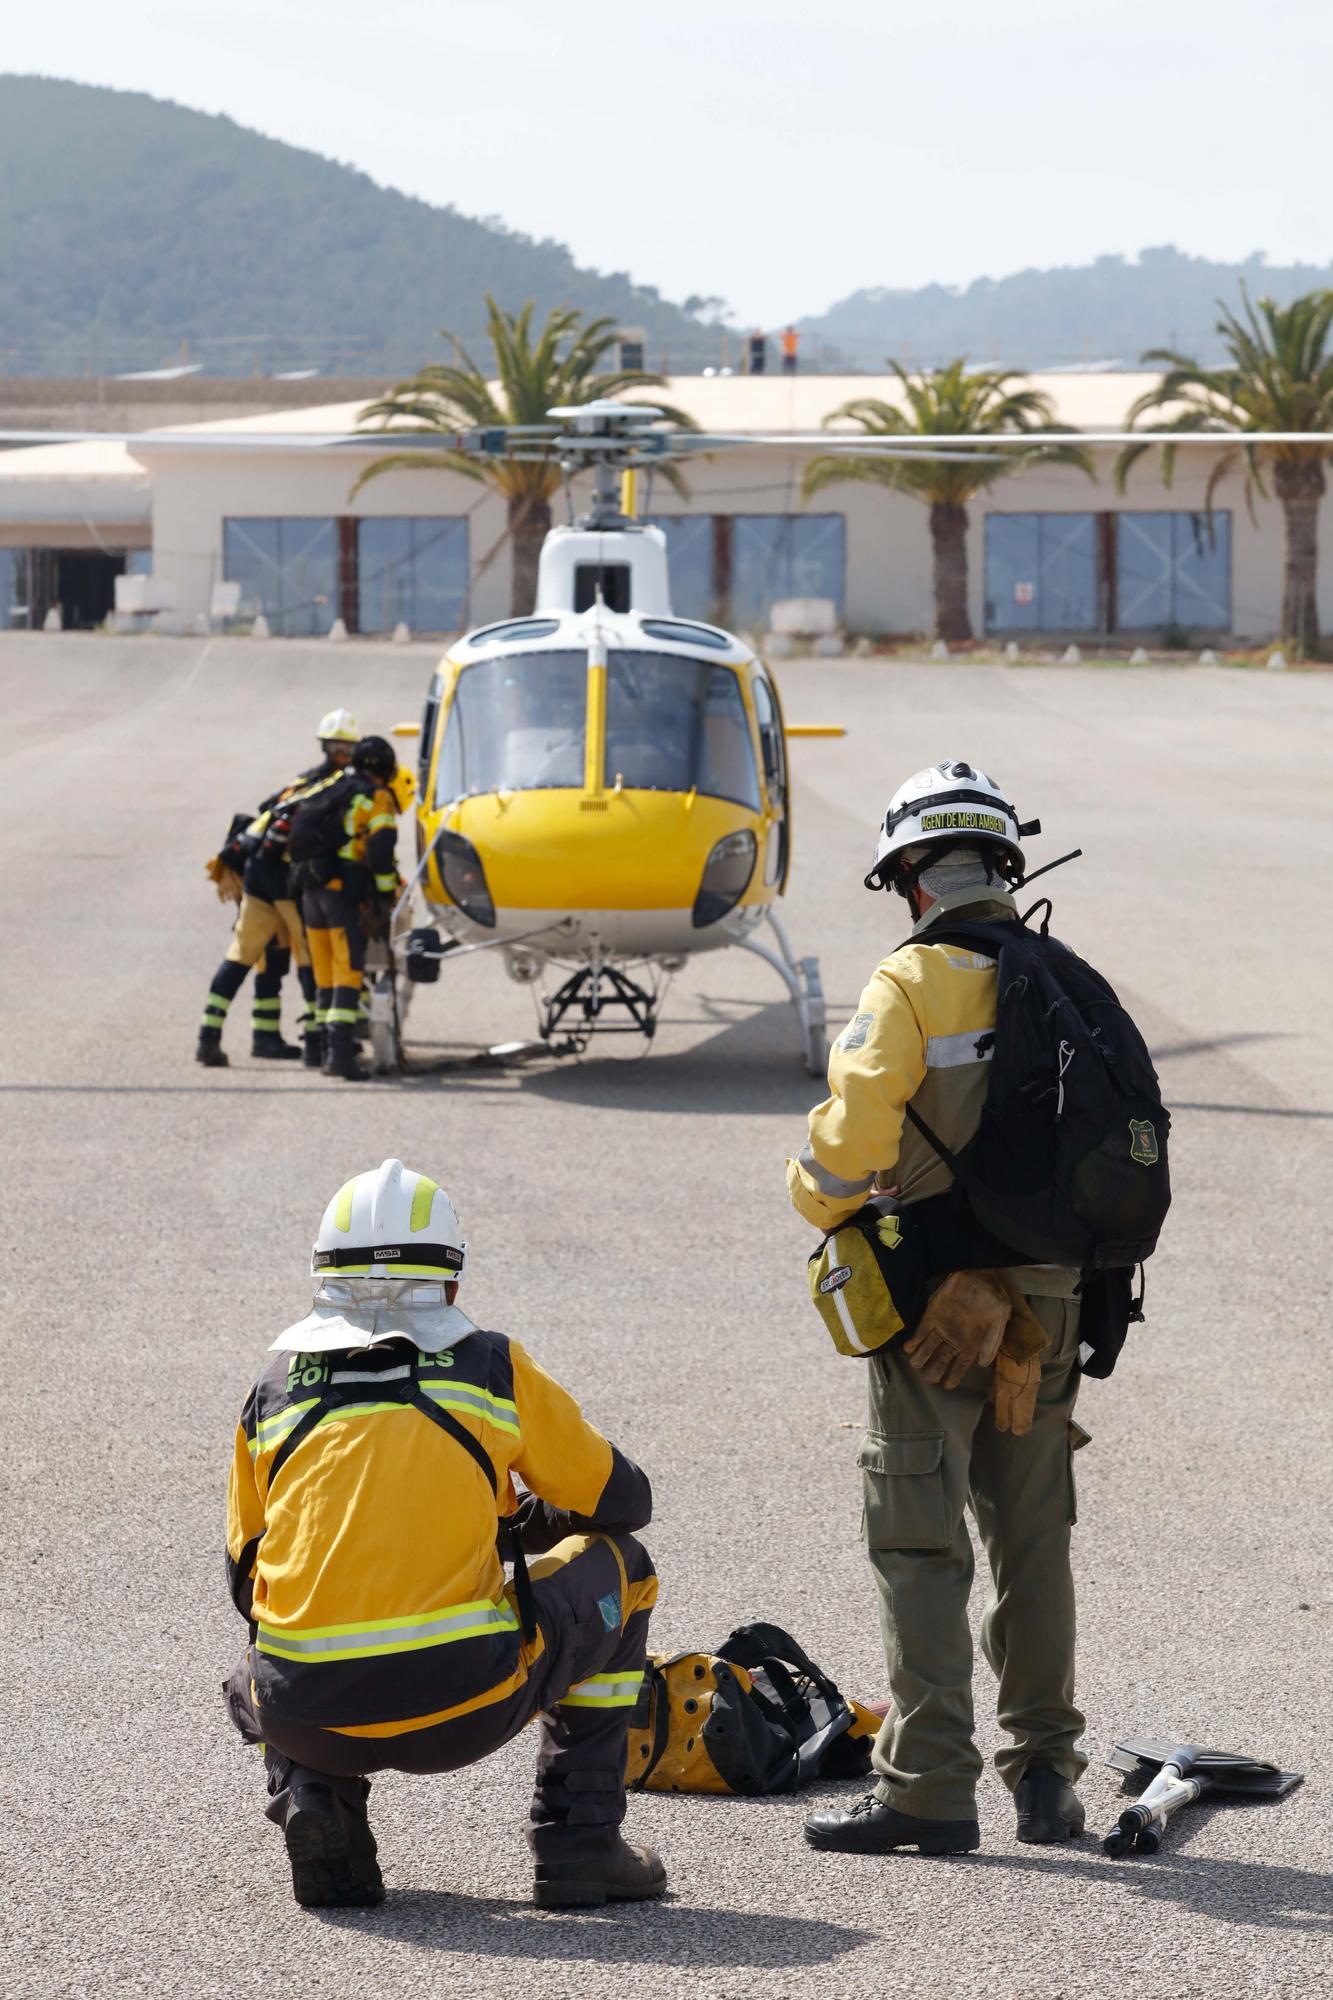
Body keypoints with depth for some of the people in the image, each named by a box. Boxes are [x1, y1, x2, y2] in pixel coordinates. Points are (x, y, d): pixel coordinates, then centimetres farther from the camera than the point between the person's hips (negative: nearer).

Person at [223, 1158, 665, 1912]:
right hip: (462, 1709, -3)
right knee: (617, 1566, 24)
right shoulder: (495, 1369, 7)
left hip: (309, 1720, 3)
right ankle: (580, 1840, 18)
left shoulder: (272, 1393, 12)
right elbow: (624, 1501, 19)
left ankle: (313, 1802, 8)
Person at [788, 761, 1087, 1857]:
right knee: (1034, 1540, 14)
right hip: (1047, 1305, 6)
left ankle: (929, 1787, -6)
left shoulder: (912, 984, -11)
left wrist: (821, 1197, 5)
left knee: (921, 1547, -3)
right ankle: (1046, 1775, 19)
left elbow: (850, 1138, -16)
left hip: (933, 1305, -6)